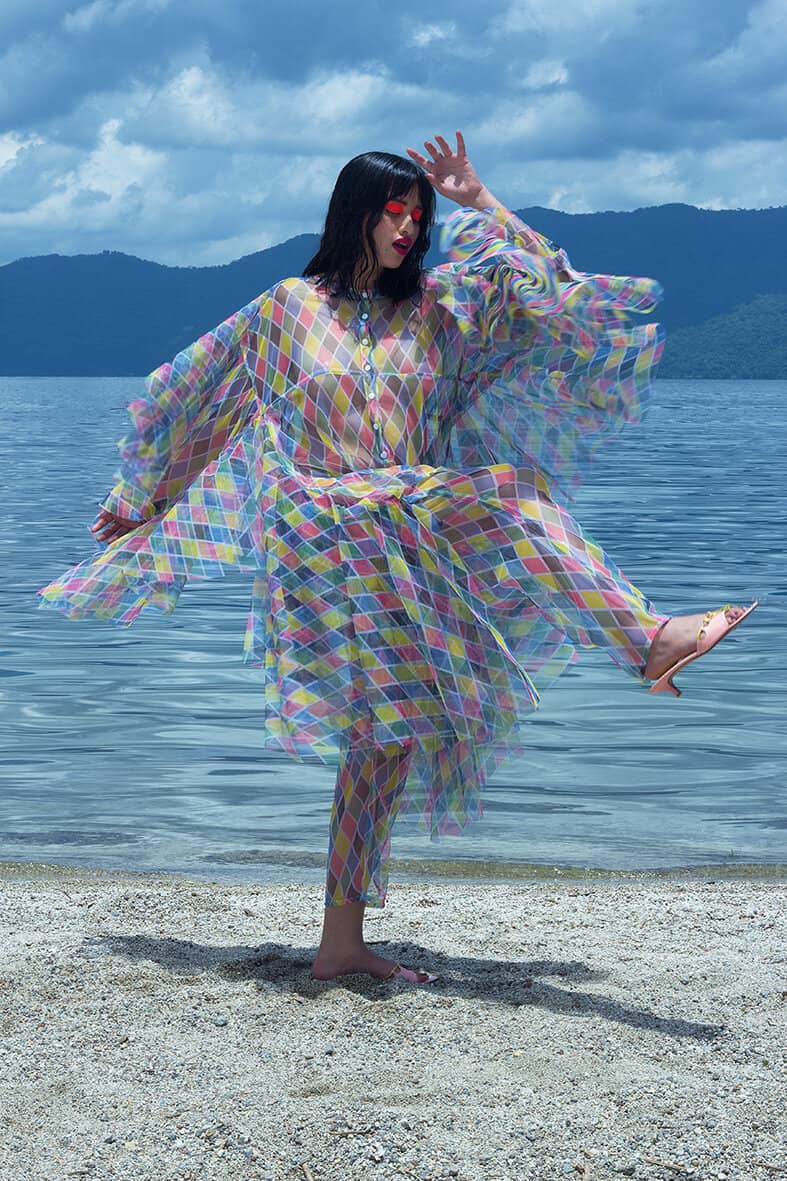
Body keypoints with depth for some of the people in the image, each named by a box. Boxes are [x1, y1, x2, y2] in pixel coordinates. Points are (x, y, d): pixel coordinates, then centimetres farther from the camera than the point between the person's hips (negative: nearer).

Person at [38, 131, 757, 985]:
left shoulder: (433, 307, 17)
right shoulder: (288, 310, 8)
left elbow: (530, 282, 6)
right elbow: (188, 390, 16)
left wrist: (477, 199, 1)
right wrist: (140, 498, 20)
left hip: (398, 554, 5)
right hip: (317, 524, -5)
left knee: (386, 736, 0)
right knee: (503, 494, -26)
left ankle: (341, 944, 5)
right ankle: (648, 637, -34)